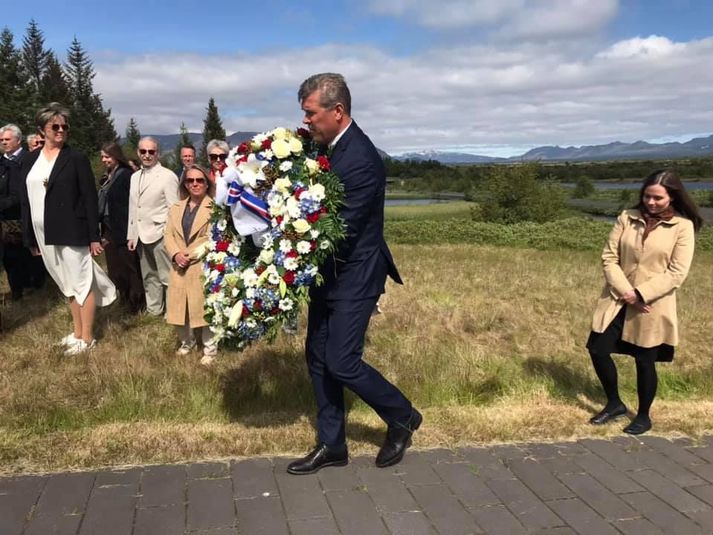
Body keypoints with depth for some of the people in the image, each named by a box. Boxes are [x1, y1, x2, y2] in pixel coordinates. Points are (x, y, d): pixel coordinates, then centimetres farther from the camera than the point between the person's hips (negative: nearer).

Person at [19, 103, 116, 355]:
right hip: (44, 234, 6)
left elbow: (90, 199, -8)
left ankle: (87, 337, 13)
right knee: (68, 284, 16)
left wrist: (94, 237, -12)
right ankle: (77, 332, 27)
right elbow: (26, 199, 11)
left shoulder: (76, 159, -6)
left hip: (72, 232, -5)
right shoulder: (31, 160, 9)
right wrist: (30, 237, 8)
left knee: (82, 283, 2)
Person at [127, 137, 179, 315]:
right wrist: (131, 235, 11)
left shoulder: (168, 176, -7)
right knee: (149, 275, 15)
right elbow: (132, 208, 16)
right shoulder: (135, 177, 14)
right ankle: (153, 309, 26)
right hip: (141, 234, 7)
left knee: (167, 276, -3)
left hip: (160, 234, -7)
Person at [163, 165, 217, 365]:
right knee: (179, 307, 9)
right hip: (179, 267, 6)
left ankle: (210, 349, 12)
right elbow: (168, 235, 10)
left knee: (205, 307, -4)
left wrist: (191, 255, -15)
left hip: (203, 266, -6)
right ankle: (186, 342, 30)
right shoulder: (176, 208, 16)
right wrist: (176, 254, -9)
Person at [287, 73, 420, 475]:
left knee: (341, 361, -5)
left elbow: (343, 231, -25)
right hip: (328, 272, 9)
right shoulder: (324, 145, 4)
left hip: (354, 275, -9)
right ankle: (332, 445, 26)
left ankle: (403, 417, 20)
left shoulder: (362, 160, -23)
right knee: (318, 357, 12)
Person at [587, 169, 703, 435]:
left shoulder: (683, 226, -7)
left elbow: (677, 273, -11)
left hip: (653, 306, -3)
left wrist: (639, 294, -17)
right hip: (617, 300, 4)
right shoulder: (627, 218, 1)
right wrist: (625, 292, -13)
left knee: (645, 361, 7)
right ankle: (614, 404, 26)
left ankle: (643, 416, 29)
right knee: (598, 350, 3)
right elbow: (609, 257, -1)